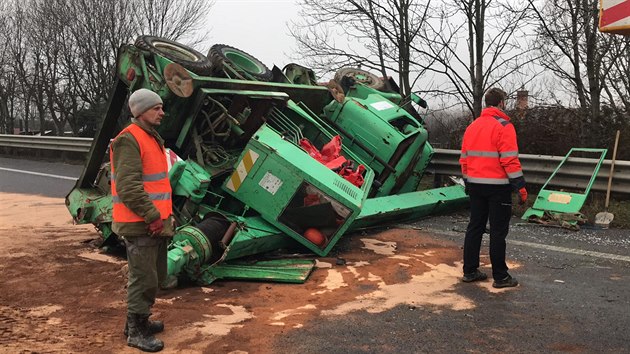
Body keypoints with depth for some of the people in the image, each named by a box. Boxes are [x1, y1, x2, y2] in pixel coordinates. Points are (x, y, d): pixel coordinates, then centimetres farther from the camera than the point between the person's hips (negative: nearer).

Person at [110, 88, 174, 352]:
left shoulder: (153, 138, 17)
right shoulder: (128, 140, -16)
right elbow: (128, 186, -23)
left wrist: (165, 213, 17)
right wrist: (152, 216, -22)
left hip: (157, 221, 10)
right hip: (140, 225, -10)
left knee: (156, 276, 19)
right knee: (144, 279, -2)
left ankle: (140, 321, 34)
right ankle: (136, 332, 12)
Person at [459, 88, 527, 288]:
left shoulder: (472, 126, 11)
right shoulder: (504, 126, -10)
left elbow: (464, 159, 14)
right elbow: (510, 160, -16)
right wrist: (520, 187, -12)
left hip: (475, 186, 7)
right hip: (497, 187, -6)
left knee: (475, 227, 12)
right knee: (498, 231, 0)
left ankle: (470, 271, 16)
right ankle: (500, 277, 7)